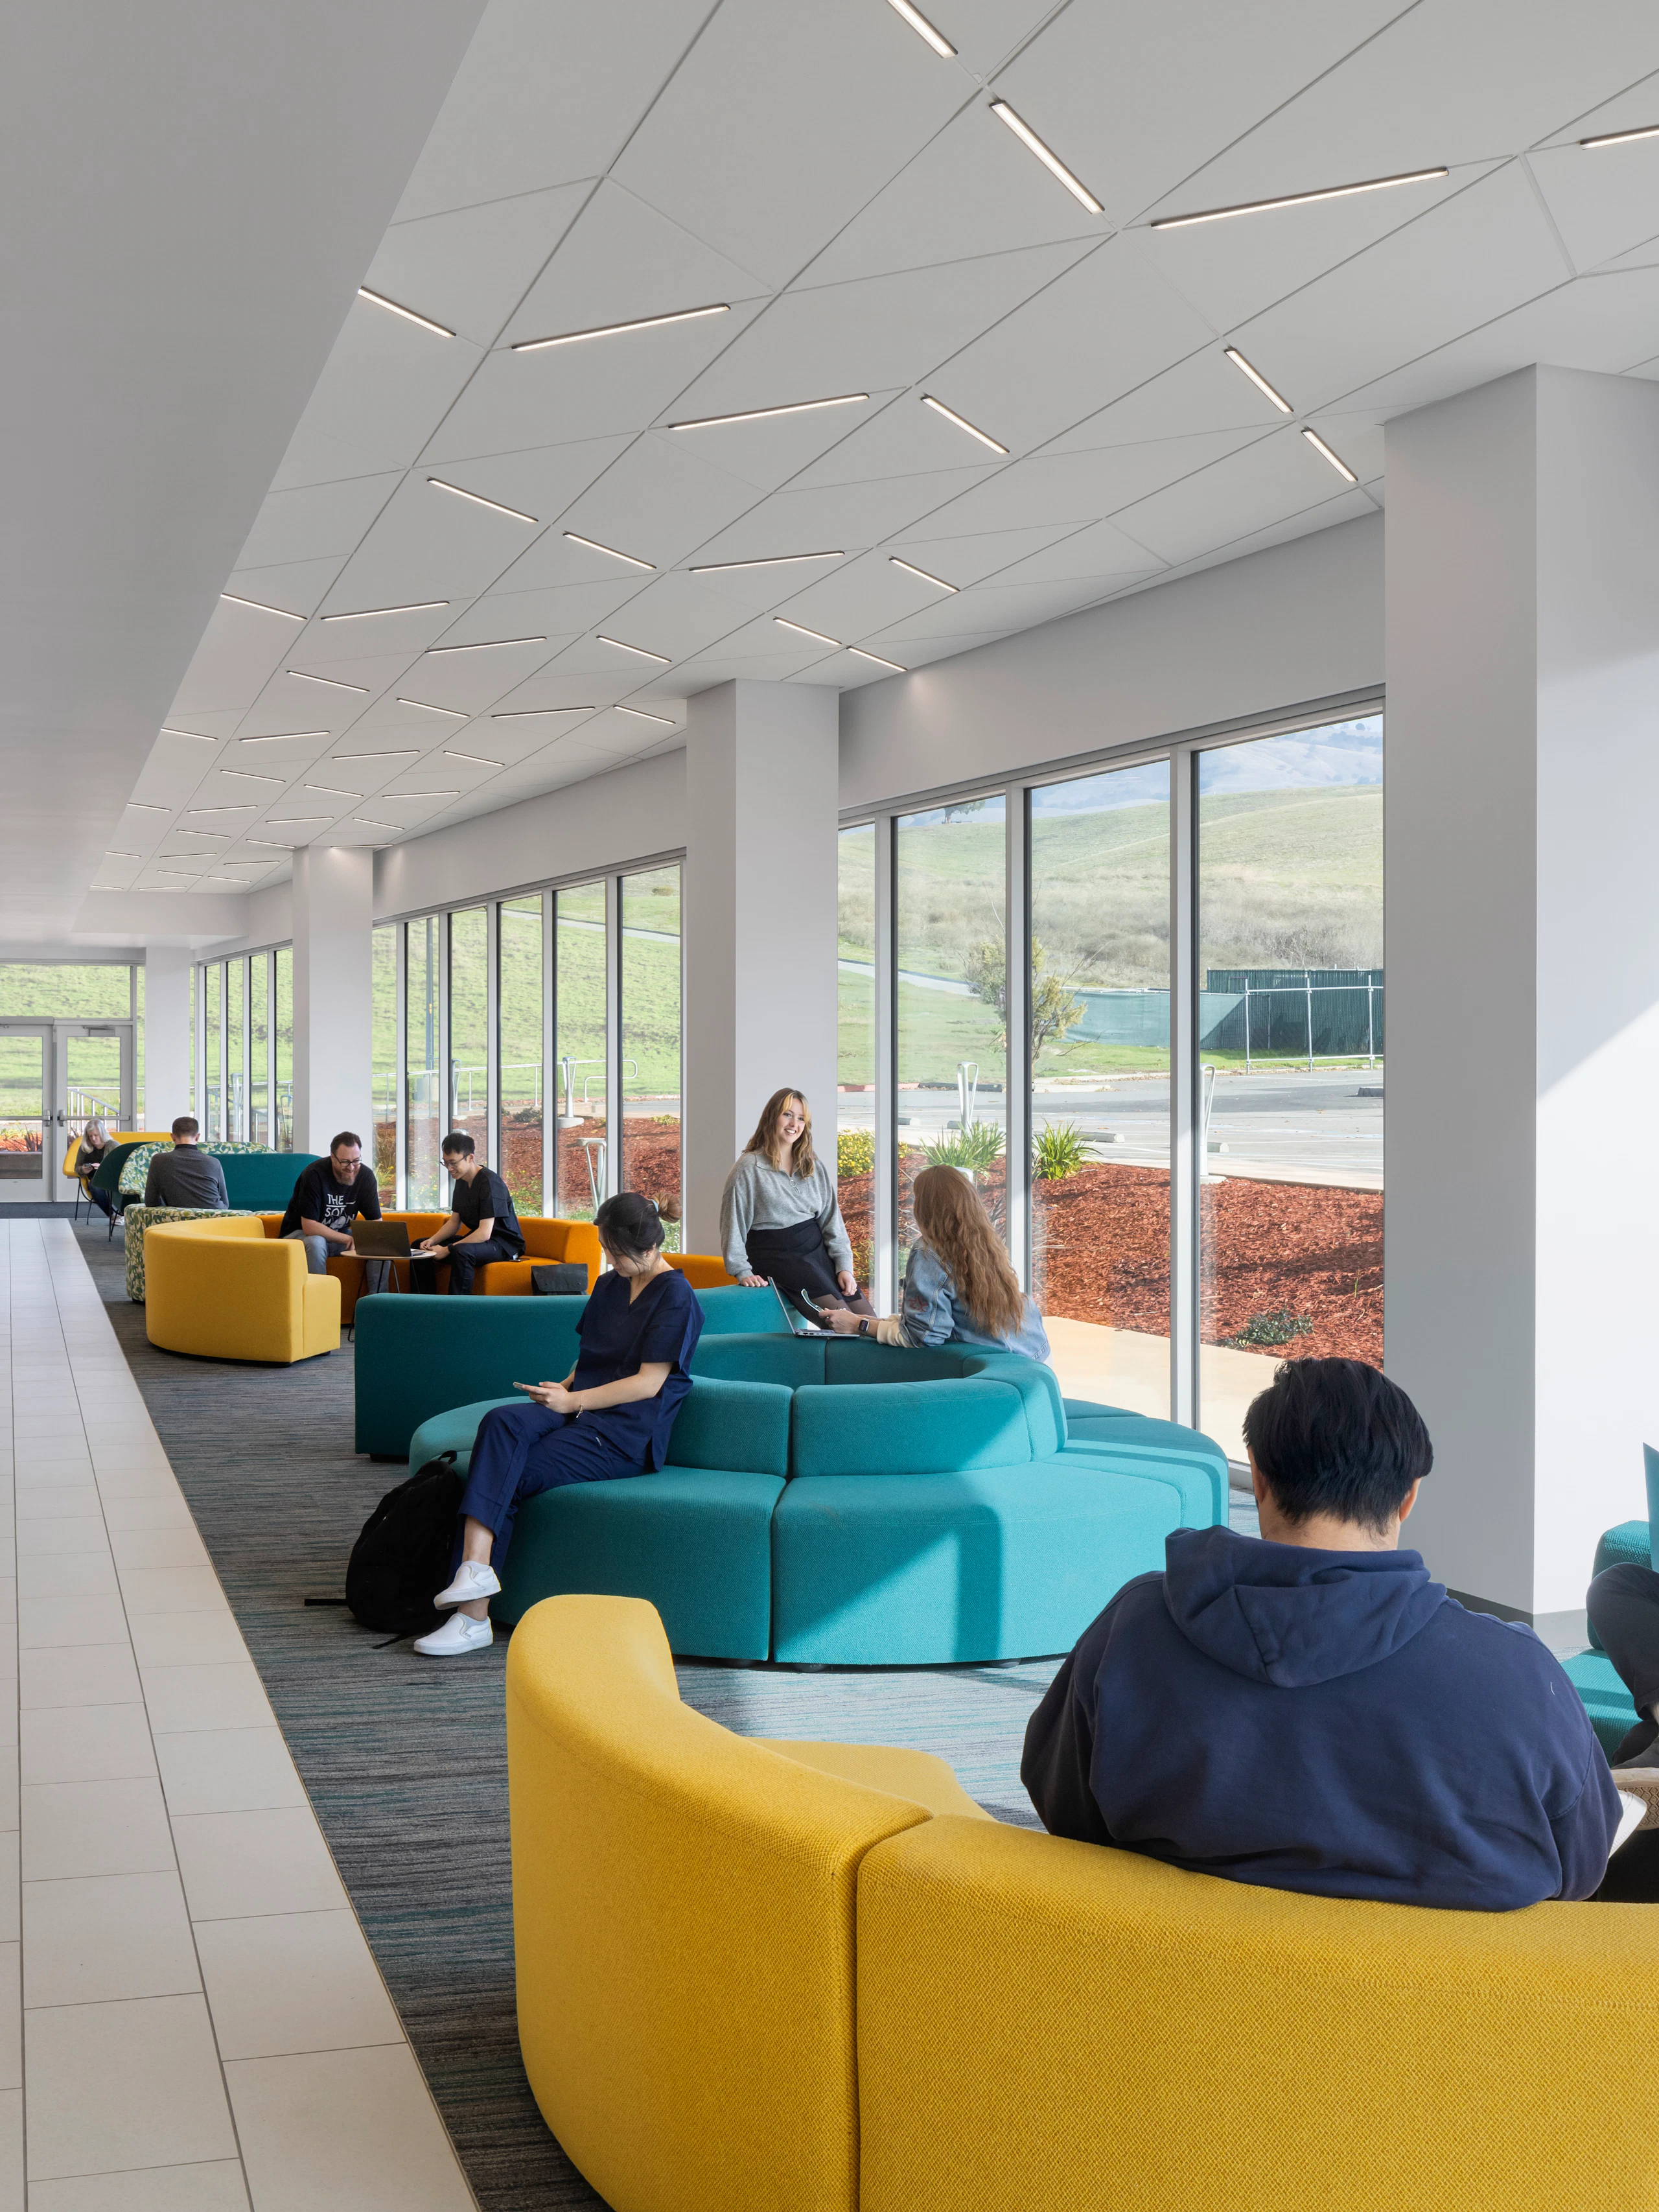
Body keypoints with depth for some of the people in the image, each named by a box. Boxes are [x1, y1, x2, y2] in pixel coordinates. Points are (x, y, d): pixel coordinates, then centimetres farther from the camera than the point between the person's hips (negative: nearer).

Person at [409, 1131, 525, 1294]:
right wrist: (433, 1241, -3)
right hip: (477, 1239, 10)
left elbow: (485, 1233, -26)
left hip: (504, 1244, -10)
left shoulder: (489, 1182, -21)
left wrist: (447, 1250, -24)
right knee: (419, 1246, 7)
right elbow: (454, 1222, 15)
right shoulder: (462, 1180, 7)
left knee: (461, 1251, -39)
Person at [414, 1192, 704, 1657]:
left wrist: (573, 1400, -14)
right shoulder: (609, 1285, 20)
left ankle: (473, 1617, -21)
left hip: (624, 1435, -7)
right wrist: (563, 1388, 4)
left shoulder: (676, 1298, -5)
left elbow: (649, 1383, -11)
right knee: (502, 1421, -26)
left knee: (505, 1478, -23)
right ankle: (475, 1564, -38)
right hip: (579, 1410, 7)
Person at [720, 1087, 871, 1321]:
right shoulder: (749, 1167, 0)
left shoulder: (815, 1167, 16)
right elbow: (733, 1224, -2)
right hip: (775, 1254, -6)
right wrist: (742, 1271, -10)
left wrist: (845, 1266, 3)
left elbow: (832, 1221, 14)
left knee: (867, 1318, -16)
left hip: (817, 1249, 6)